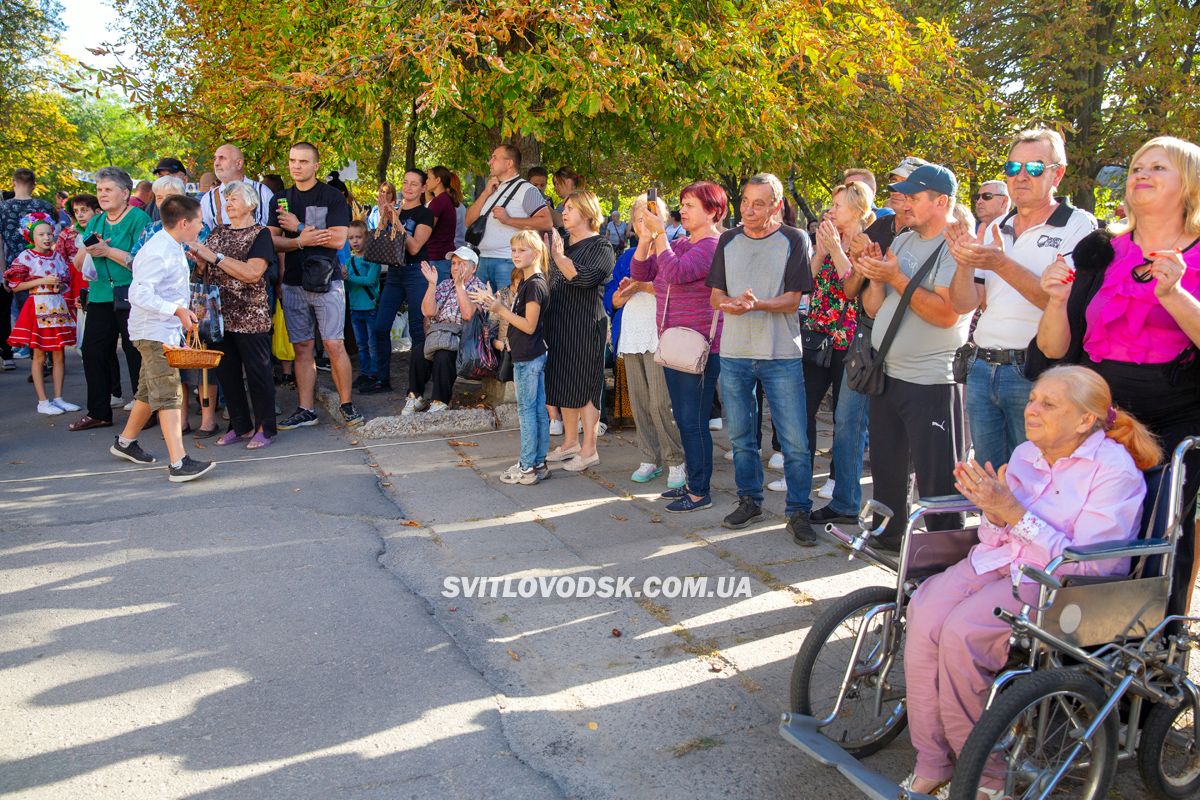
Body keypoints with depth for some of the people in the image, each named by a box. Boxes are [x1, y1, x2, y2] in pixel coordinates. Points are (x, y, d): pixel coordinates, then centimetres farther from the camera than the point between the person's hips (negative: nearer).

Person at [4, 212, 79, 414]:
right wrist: (42, 281, -14)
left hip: (58, 308, 5)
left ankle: (58, 398, 14)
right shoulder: (25, 257, -5)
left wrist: (60, 286, -4)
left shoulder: (57, 257, 10)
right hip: (38, 308, -5)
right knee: (39, 356, 0)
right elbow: (15, 286, -8)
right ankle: (42, 402, 6)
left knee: (59, 354, 7)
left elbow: (67, 282, 19)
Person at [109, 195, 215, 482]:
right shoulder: (159, 252, -21)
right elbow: (138, 293, -27)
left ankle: (125, 441, 37)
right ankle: (179, 463, -18)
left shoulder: (174, 248, 11)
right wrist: (178, 310, -25)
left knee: (150, 391, 20)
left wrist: (183, 311, 12)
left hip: (166, 330, 10)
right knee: (169, 394, -15)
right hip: (154, 332, -10)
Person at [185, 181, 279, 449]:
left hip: (250, 317, -6)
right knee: (226, 372, 10)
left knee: (257, 371, 0)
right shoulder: (218, 232, 14)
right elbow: (203, 272, 15)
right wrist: (197, 256, -6)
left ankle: (265, 428, 11)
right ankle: (240, 426, 23)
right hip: (220, 314, 6)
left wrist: (215, 256, -17)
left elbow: (252, 273, -19)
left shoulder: (260, 234, -4)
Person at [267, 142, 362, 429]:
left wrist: (298, 227, -8)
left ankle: (346, 405, 4)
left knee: (334, 345, -6)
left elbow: (338, 239, -11)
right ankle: (306, 410, 12)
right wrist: (300, 241, -12)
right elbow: (272, 240, 7)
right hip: (293, 283, 4)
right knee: (302, 348, 7)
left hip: (326, 282, -4)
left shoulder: (332, 197, -1)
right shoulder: (281, 200, 13)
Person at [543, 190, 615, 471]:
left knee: (584, 387, -4)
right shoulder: (562, 242, 16)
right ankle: (570, 442, 24)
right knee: (564, 384, 12)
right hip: (559, 324, 8)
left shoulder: (600, 248, -8)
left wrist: (559, 257, -23)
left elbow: (584, 276, -25)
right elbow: (551, 279, 23)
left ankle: (589, 450, 4)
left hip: (585, 326, -8)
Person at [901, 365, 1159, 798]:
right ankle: (931, 764, -13)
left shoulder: (1115, 471, -10)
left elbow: (1088, 565, -18)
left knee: (961, 633, -29)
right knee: (924, 612, -23)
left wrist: (1015, 514, -23)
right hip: (998, 563, 6)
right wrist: (994, 513, -10)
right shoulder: (1025, 455, 10)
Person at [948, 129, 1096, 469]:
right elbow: (964, 304, 8)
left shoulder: (1078, 225, -4)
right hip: (983, 370, 6)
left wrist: (1001, 264, -26)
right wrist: (965, 262, -11)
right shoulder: (995, 229, 13)